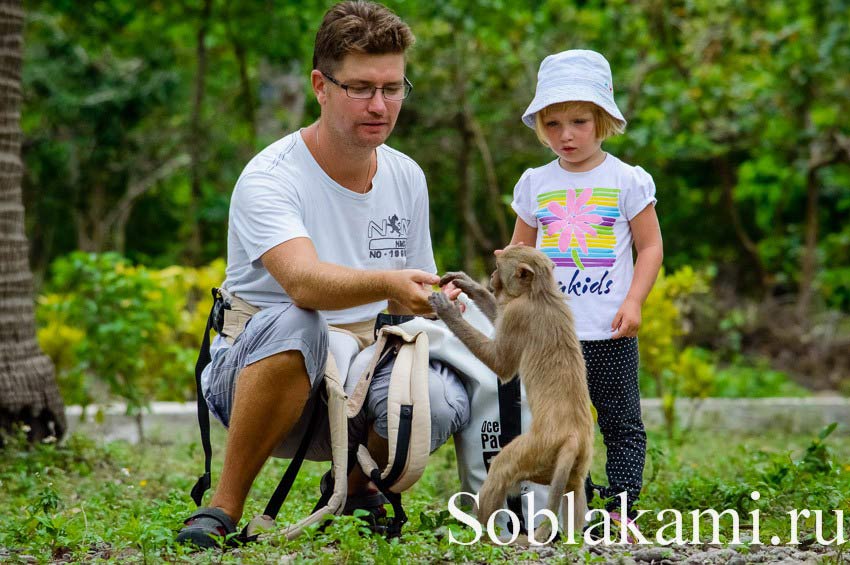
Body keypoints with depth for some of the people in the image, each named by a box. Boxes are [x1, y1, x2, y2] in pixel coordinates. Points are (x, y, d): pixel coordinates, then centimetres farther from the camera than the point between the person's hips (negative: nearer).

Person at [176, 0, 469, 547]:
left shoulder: (407, 178, 5)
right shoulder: (270, 177, -16)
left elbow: (414, 305, 16)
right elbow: (303, 281, -35)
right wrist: (389, 283, -53)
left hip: (359, 375, 5)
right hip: (254, 373, -5)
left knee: (439, 400, -28)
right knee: (295, 325, -39)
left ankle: (356, 485, 6)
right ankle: (225, 507, -24)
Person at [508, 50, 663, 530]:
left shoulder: (627, 180, -1)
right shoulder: (535, 184, 9)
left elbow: (651, 246, 0)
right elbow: (522, 246, 19)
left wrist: (634, 301, -11)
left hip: (610, 330, -3)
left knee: (621, 420, 0)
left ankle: (621, 504, 4)